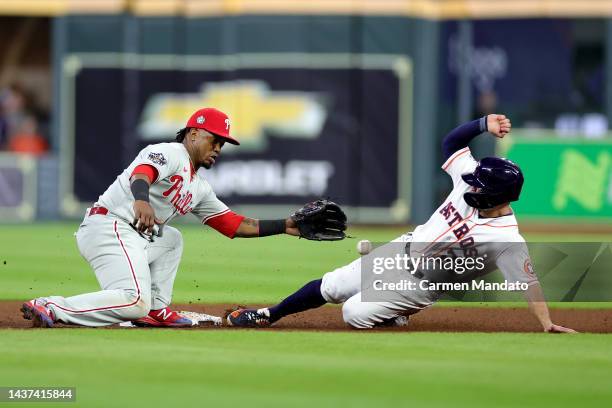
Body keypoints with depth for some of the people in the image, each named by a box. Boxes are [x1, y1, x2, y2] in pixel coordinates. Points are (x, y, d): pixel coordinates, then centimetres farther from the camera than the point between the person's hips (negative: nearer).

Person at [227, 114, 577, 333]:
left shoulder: (507, 239, -31)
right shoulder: (471, 184, -12)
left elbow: (529, 281, -32)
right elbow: (451, 142, -2)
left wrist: (548, 324, -39)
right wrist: (484, 124, -19)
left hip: (420, 284, -6)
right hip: (402, 252, 6)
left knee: (355, 313, -16)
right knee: (330, 287, 8)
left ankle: (396, 316, 15)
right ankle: (268, 316, 27)